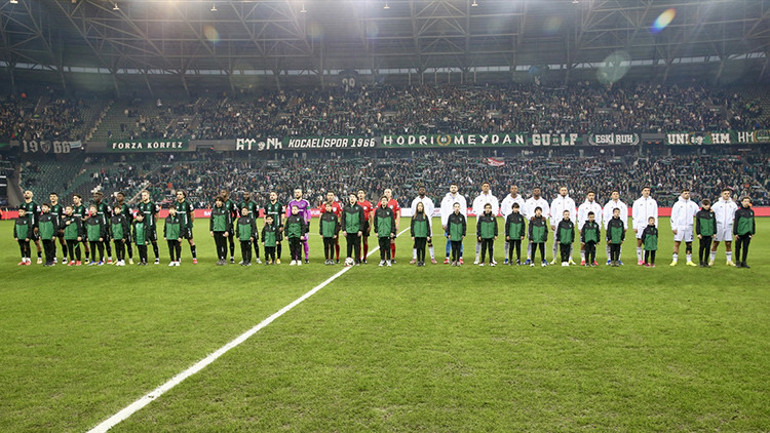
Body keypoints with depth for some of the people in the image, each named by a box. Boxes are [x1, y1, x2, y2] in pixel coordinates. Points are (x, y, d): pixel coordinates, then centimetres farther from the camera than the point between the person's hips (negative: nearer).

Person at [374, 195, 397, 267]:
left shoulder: (390, 210, 2)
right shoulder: (377, 210, 5)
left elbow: (393, 221, 2)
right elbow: (375, 221, 8)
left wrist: (392, 231, -2)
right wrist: (376, 231, 3)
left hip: (388, 232, -1)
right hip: (380, 233, 1)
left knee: (388, 247, 1)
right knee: (381, 247, 6)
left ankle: (388, 260, 10)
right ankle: (382, 260, 15)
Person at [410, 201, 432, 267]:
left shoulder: (425, 216, 5)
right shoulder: (414, 216, 5)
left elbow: (428, 226, 6)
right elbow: (412, 226, 7)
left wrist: (428, 235, 1)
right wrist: (412, 235, 1)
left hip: (424, 235, 0)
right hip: (417, 235, 0)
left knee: (423, 248, 1)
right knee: (418, 248, 3)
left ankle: (423, 261, 10)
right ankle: (418, 261, 11)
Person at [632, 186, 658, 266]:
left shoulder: (653, 202, 7)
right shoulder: (637, 202, 4)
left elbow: (655, 215, 8)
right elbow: (634, 215, 3)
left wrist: (655, 226, 0)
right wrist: (635, 227, -4)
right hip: (640, 226, -1)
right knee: (639, 243, 1)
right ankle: (639, 259, 8)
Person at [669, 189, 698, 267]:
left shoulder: (693, 204, 10)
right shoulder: (677, 204, 1)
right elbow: (673, 216, -1)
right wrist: (673, 227, -6)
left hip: (689, 227, 3)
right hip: (679, 227, -3)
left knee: (689, 243, 6)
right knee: (677, 243, -4)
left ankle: (689, 261, 12)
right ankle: (674, 260, 0)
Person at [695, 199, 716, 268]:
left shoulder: (712, 213, 7)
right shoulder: (699, 213, 0)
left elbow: (714, 223, 10)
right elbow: (697, 224, -1)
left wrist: (714, 232, 5)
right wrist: (698, 233, -7)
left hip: (710, 233, 2)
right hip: (702, 233, -2)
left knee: (708, 247, 6)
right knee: (702, 247, 3)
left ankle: (706, 261, 15)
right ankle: (700, 261, 11)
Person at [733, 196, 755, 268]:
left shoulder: (751, 211, 9)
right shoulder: (738, 211, -4)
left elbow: (753, 222, 14)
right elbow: (735, 223, -5)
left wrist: (753, 232, 11)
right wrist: (735, 233, -9)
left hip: (748, 233, 4)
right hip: (740, 233, -4)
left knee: (745, 248, 7)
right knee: (738, 248, 4)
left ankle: (744, 262, 15)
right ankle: (738, 262, 14)